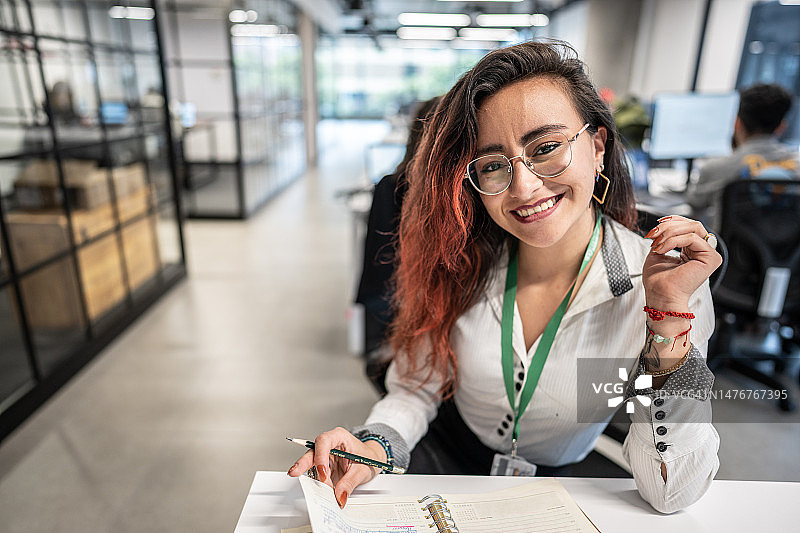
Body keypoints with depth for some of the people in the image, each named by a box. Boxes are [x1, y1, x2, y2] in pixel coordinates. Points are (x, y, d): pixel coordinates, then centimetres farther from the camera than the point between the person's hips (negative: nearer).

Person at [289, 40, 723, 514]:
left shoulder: (663, 280, -18)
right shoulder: (462, 261, -13)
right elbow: (417, 387, -5)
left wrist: (669, 312, -27)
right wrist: (377, 446, -25)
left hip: (562, 481, 1)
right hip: (444, 456, 0)